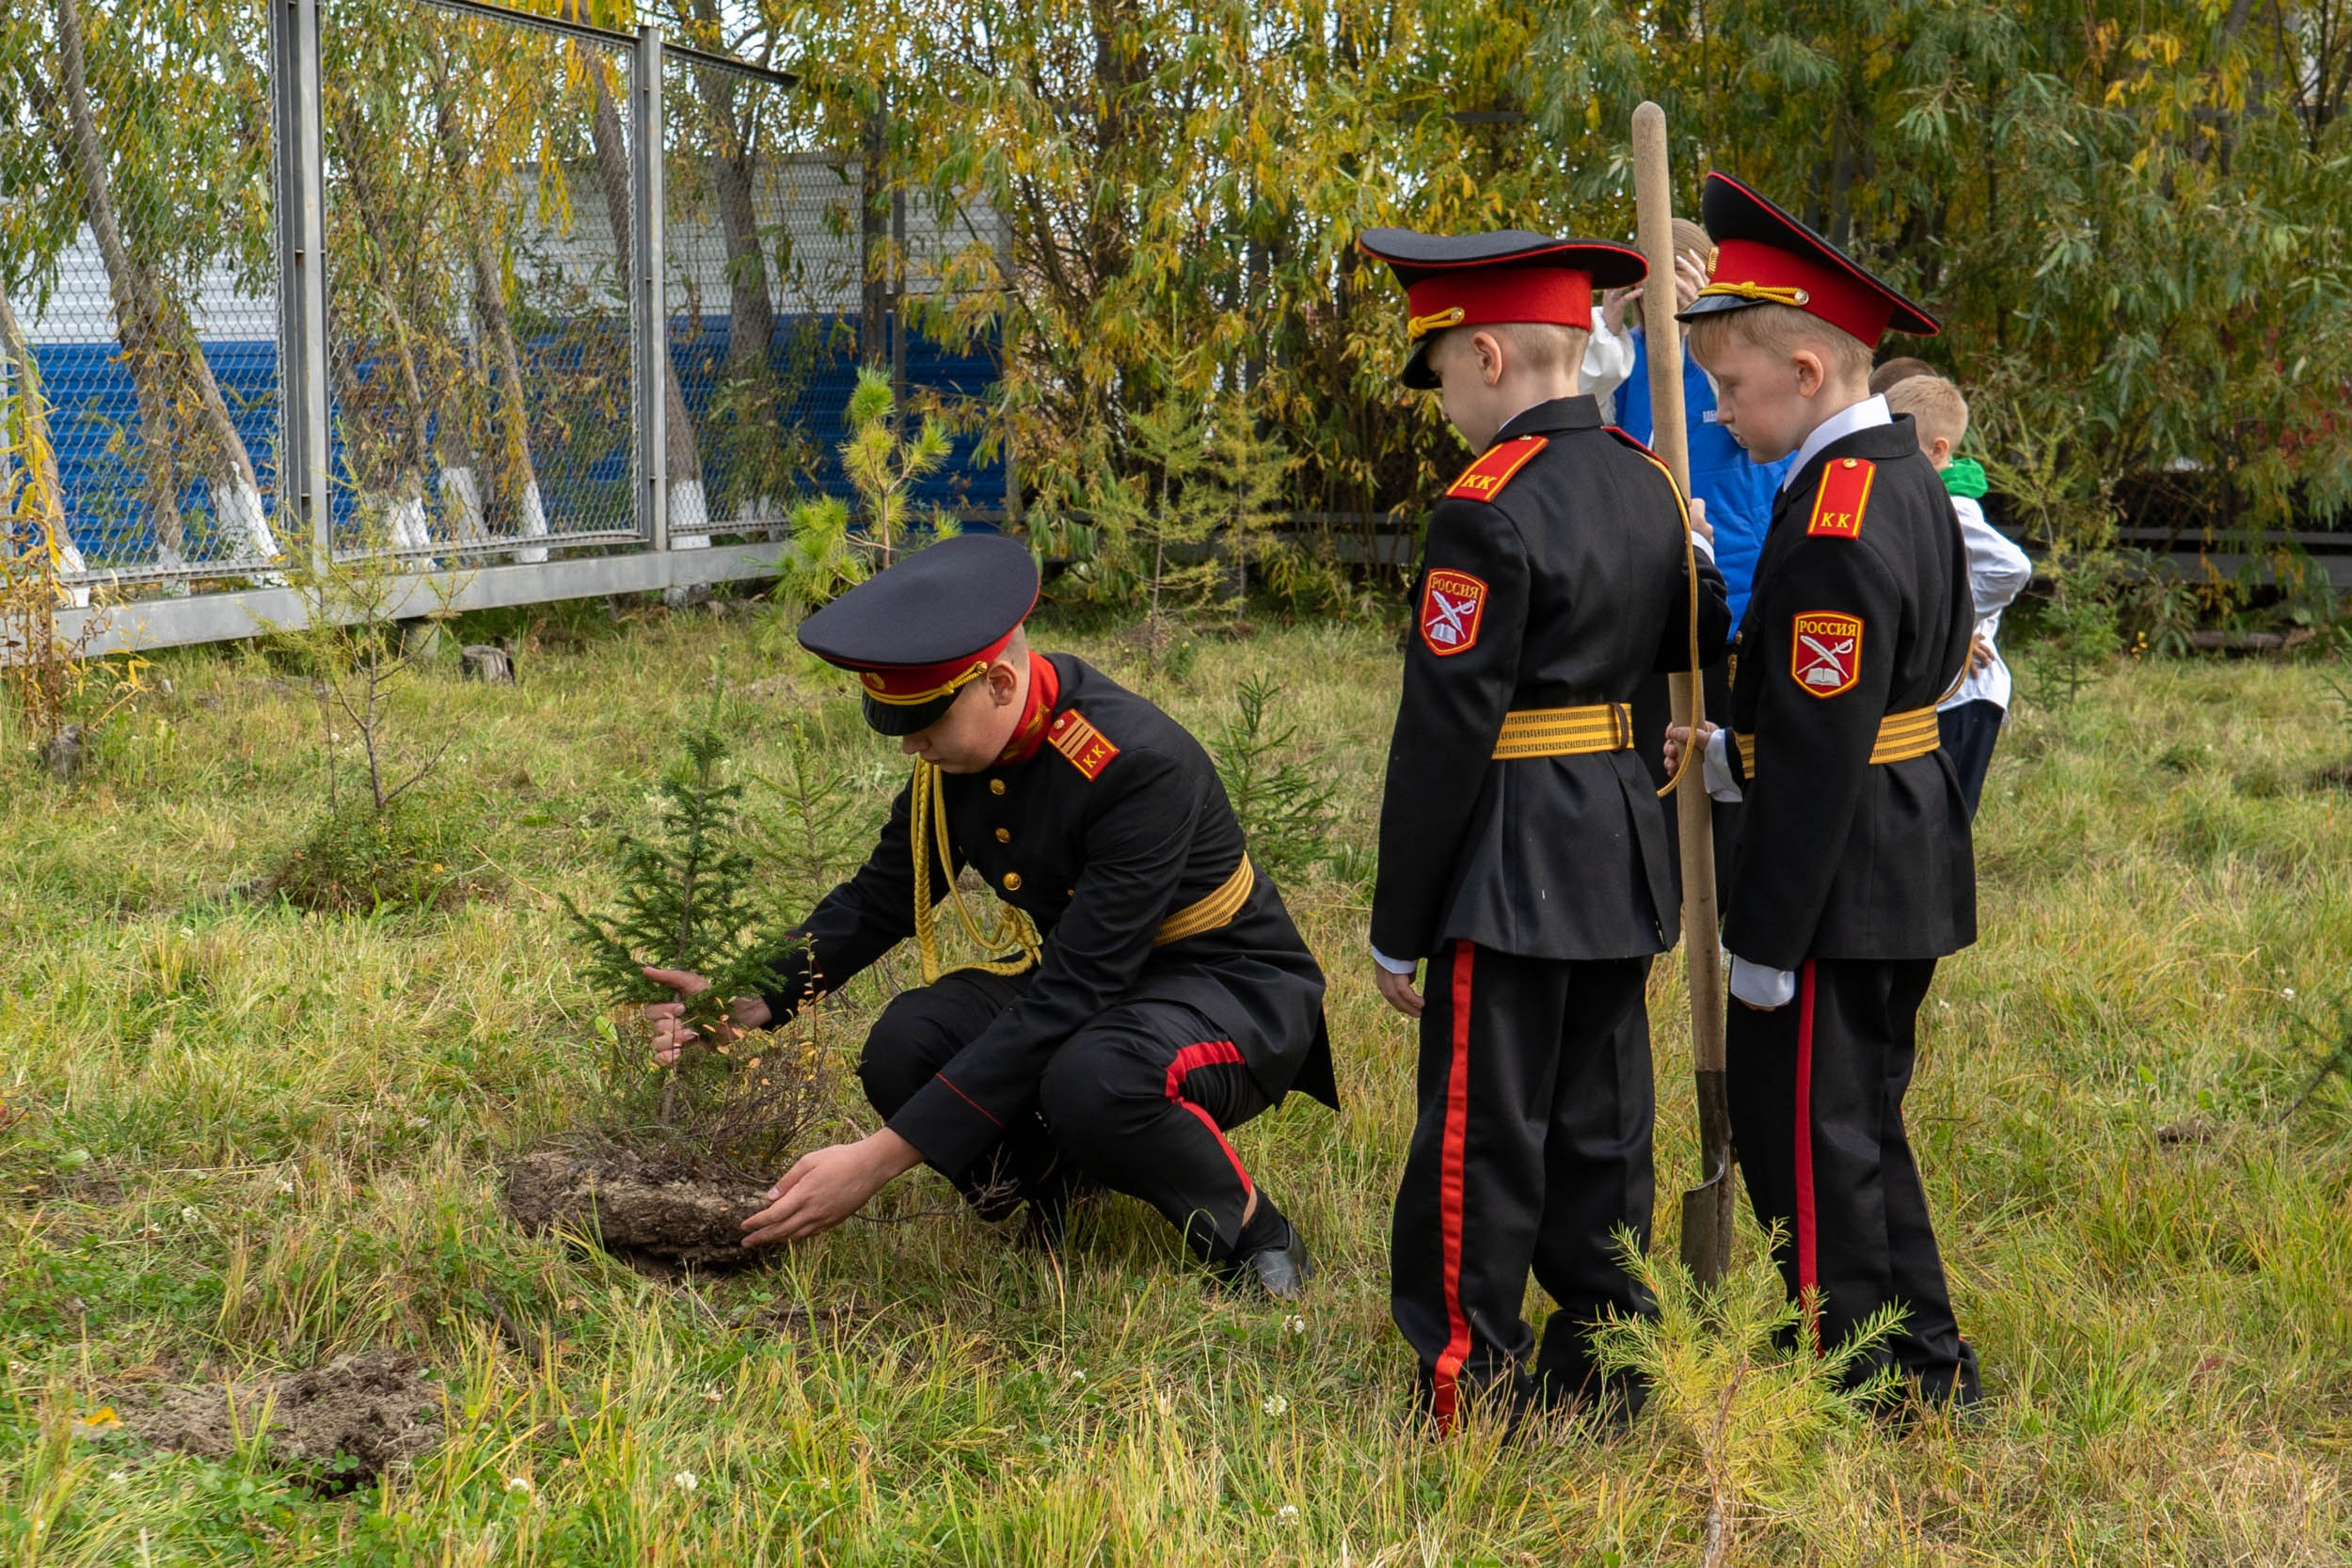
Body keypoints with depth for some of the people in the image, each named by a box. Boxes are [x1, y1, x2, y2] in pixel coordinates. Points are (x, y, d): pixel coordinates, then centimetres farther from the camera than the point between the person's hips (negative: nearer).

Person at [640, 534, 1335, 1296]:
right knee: (904, 1051, -22)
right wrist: (757, 997, -16)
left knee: (1095, 1082, -39)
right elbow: (881, 896, 4)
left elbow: (1068, 999, -35)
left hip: (1232, 984, -7)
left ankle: (1256, 1237, -10)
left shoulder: (1141, 765, -32)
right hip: (1079, 972, 7)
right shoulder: (960, 748, -9)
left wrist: (884, 1157, -37)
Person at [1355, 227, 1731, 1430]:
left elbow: (1445, 730, -17)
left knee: (1479, 1144, 0)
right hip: (1624, 862, 8)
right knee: (1598, 1127, 16)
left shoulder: (1488, 506, -16)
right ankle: (1605, 1366, 24)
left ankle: (1464, 1403, 7)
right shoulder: (1648, 483, 8)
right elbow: (1702, 643, 20)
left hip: (1512, 867, -8)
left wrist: (1398, 924, -11)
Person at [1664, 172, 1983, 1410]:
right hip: (1909, 873, 10)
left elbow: (1821, 762, -23)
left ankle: (1850, 1388, 12)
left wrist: (1765, 941, -18)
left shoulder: (1833, 529, -23)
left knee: (1805, 1134, 1)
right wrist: (1730, 754, 9)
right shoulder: (1907, 480, 9)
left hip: (1838, 885, -10)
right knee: (1861, 1123, 20)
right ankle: (1927, 1369, 31)